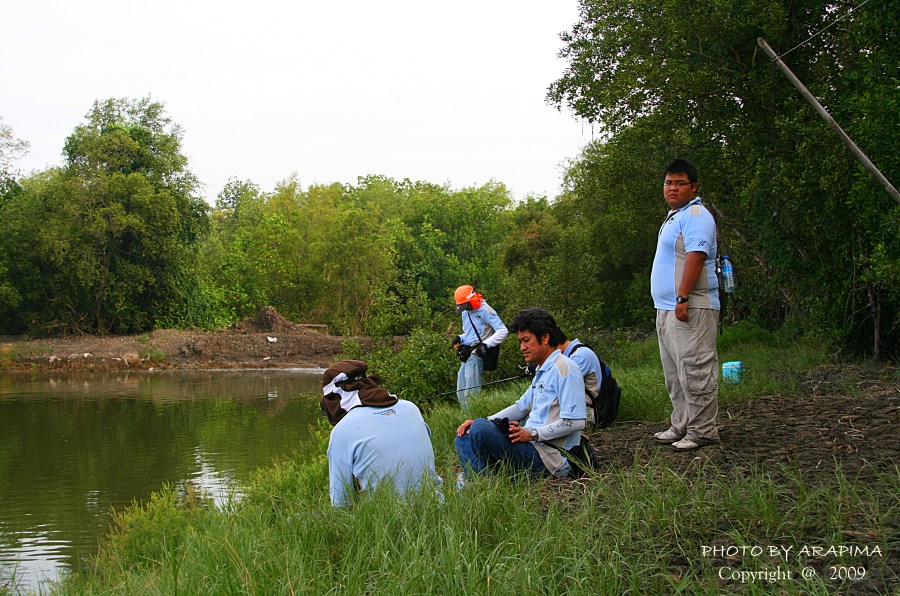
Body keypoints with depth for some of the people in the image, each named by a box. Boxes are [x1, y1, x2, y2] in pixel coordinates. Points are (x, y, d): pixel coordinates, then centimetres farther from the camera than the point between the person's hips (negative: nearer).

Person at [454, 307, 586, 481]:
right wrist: (483, 422, 11)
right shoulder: (541, 372, 22)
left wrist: (532, 434, -22)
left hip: (550, 457, -11)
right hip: (533, 446, 11)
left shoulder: (563, 368, -11)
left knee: (481, 430, -27)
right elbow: (521, 408, 25)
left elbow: (576, 422, -19)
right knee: (465, 438, 8)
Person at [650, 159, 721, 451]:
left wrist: (683, 298, -27)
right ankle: (681, 426, 22)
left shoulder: (695, 214, -11)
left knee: (695, 371, -9)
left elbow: (696, 256, -22)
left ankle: (702, 431, -5)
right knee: (675, 373, 15)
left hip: (691, 308, -11)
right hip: (667, 308, 11)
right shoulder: (673, 217, 22)